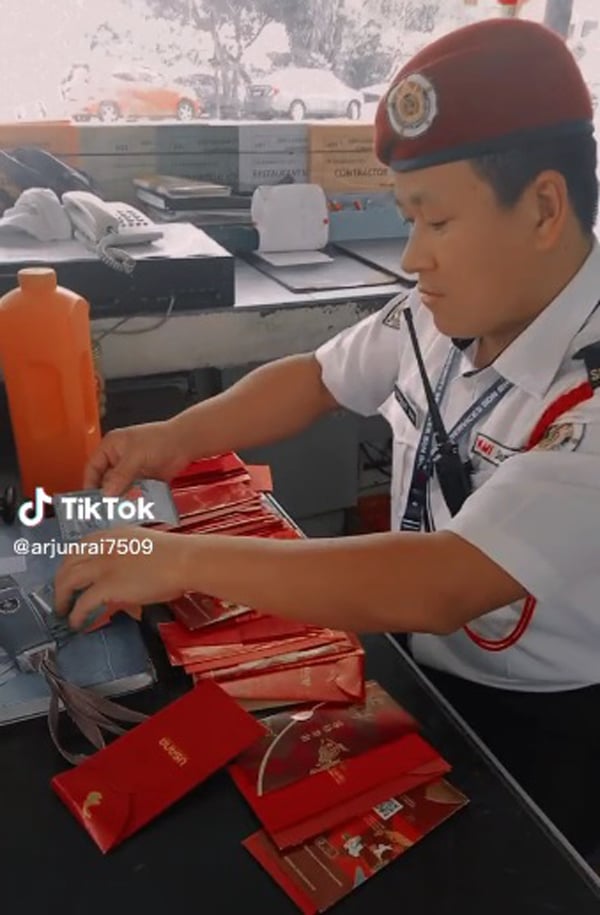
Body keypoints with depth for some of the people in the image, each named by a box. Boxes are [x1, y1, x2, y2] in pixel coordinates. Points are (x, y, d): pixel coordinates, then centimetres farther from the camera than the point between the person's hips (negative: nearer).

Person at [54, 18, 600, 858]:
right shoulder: (439, 317, -10)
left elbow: (444, 585, -40)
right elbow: (315, 379, 5)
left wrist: (184, 559, -35)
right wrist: (177, 437, -10)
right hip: (419, 667, 6)